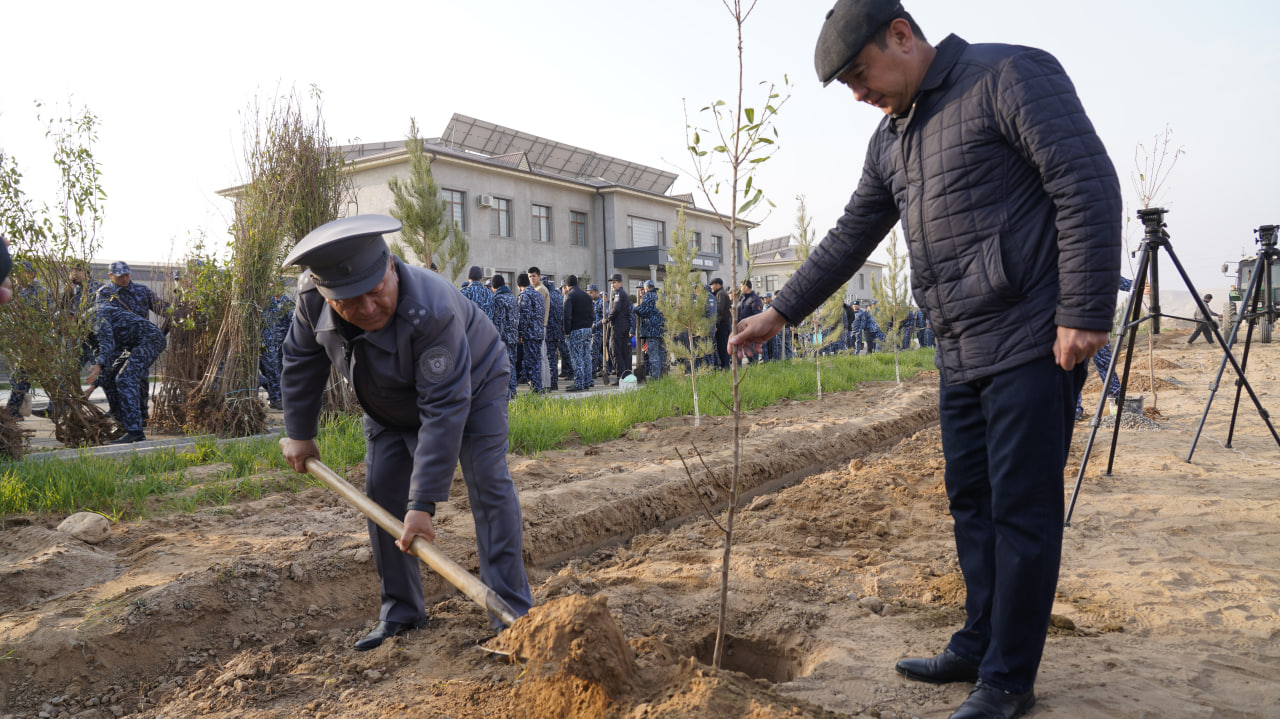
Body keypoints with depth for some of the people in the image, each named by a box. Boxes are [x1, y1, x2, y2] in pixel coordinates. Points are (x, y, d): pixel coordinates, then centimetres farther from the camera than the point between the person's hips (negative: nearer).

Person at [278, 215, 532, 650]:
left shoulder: (432, 311, -43)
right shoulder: (312, 296, -25)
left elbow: (444, 410, -42)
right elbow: (302, 360, -4)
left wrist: (424, 504, -40)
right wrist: (299, 434, 1)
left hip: (471, 387, -5)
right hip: (390, 404, 6)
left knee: (488, 485, -16)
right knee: (382, 494, 1)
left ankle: (511, 614, -12)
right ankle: (400, 612, 14)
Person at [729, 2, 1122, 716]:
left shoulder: (1010, 76, -7)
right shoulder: (891, 140, 16)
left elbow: (1088, 186, -13)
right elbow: (850, 238, 20)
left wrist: (1086, 314, -19)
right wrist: (778, 314, 17)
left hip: (1032, 343, -8)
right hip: (960, 355, 8)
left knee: (1022, 511, -1)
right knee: (973, 505, 13)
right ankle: (978, 647, 28)